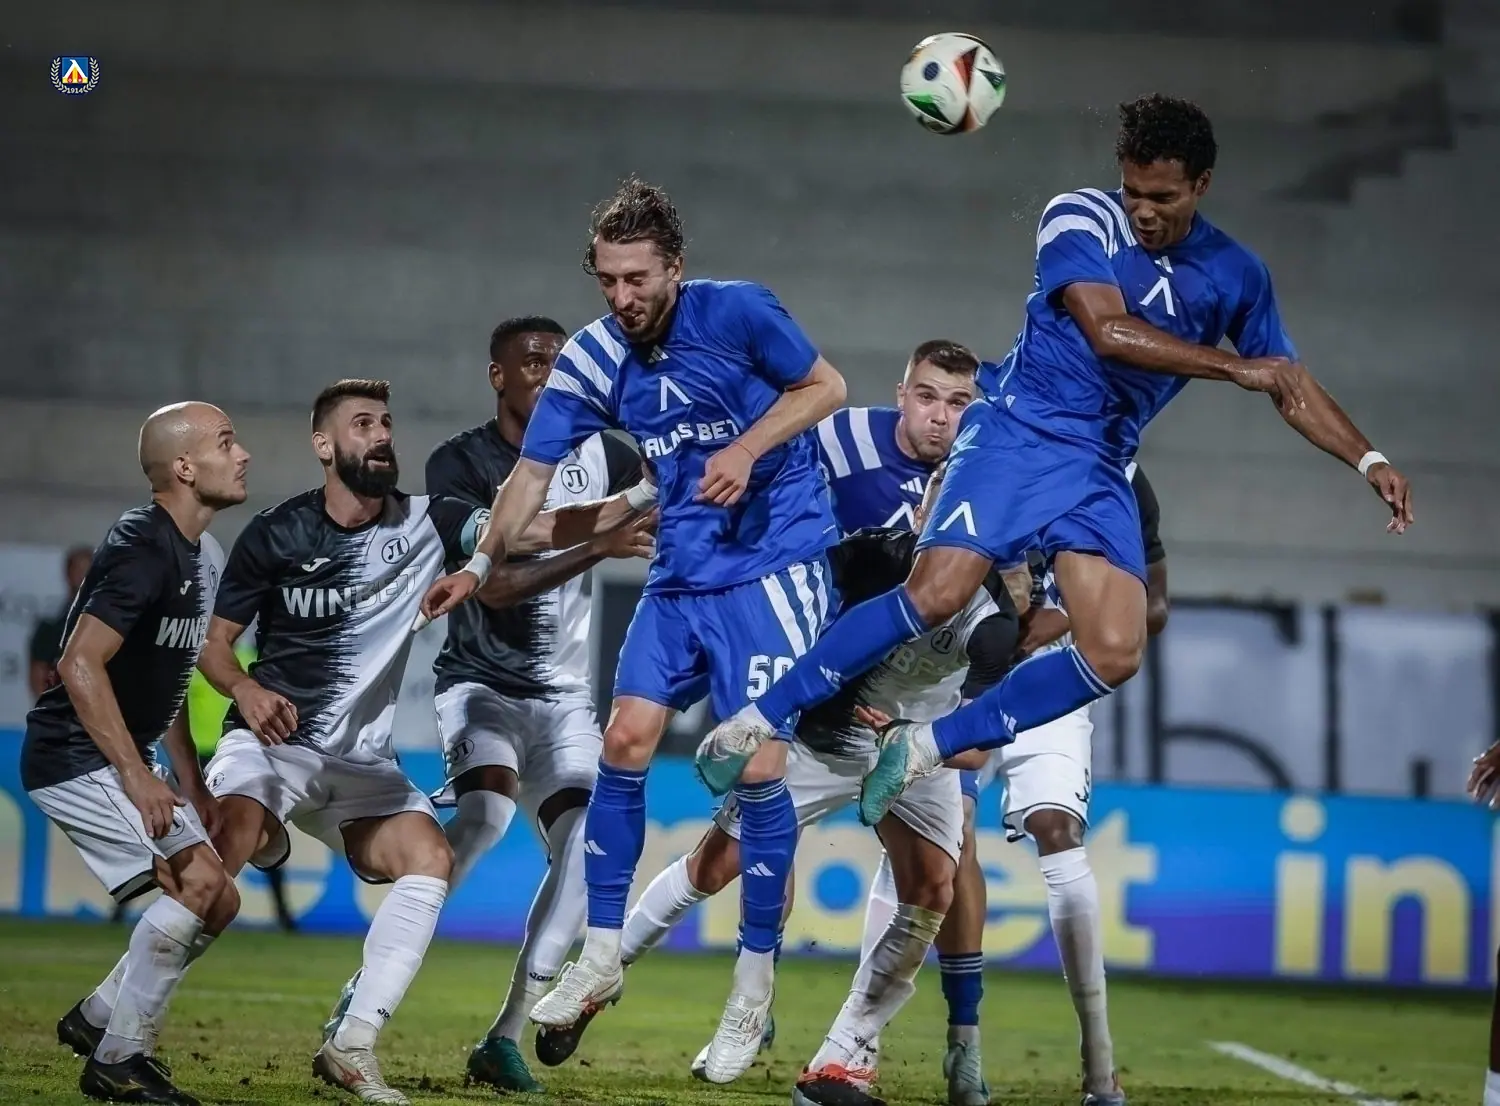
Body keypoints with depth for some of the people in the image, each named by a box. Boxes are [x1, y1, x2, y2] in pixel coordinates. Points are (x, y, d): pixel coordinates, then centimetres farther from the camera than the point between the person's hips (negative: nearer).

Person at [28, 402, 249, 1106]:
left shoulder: (201, 557, 11)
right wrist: (138, 776, -25)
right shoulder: (142, 551, -20)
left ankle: (95, 1021, 20)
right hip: (75, 759, -10)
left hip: (124, 759, 10)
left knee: (217, 901, 6)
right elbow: (80, 665, -26)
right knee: (200, 880, -18)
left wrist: (191, 785, 14)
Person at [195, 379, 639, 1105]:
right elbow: (212, 643, 2)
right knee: (226, 849, -30)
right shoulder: (275, 535, -5)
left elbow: (536, 530, -11)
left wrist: (631, 505, -27)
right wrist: (245, 688, -20)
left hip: (360, 761, 4)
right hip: (270, 740, -4)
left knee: (429, 858, -19)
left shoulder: (425, 523, 0)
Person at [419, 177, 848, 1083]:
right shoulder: (592, 362, 0)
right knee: (626, 741, -4)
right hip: (681, 578, 5)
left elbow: (825, 385, -2)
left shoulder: (738, 313, -12)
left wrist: (748, 448, -17)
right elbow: (534, 473, 2)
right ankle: (600, 961, 7)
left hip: (774, 566, -5)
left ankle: (754, 994, -1)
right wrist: (480, 567, -9)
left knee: (758, 766, -10)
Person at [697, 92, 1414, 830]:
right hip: (1018, 436, -5)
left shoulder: (1234, 275, 7)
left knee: (1115, 652, -13)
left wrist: (1368, 460, 7)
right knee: (936, 593, -22)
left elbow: (1290, 385, 17)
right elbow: (1109, 330, -21)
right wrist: (1233, 366, -23)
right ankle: (761, 717, -11)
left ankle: (930, 744, -1)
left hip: (1100, 470, 5)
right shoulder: (1079, 220, -8)